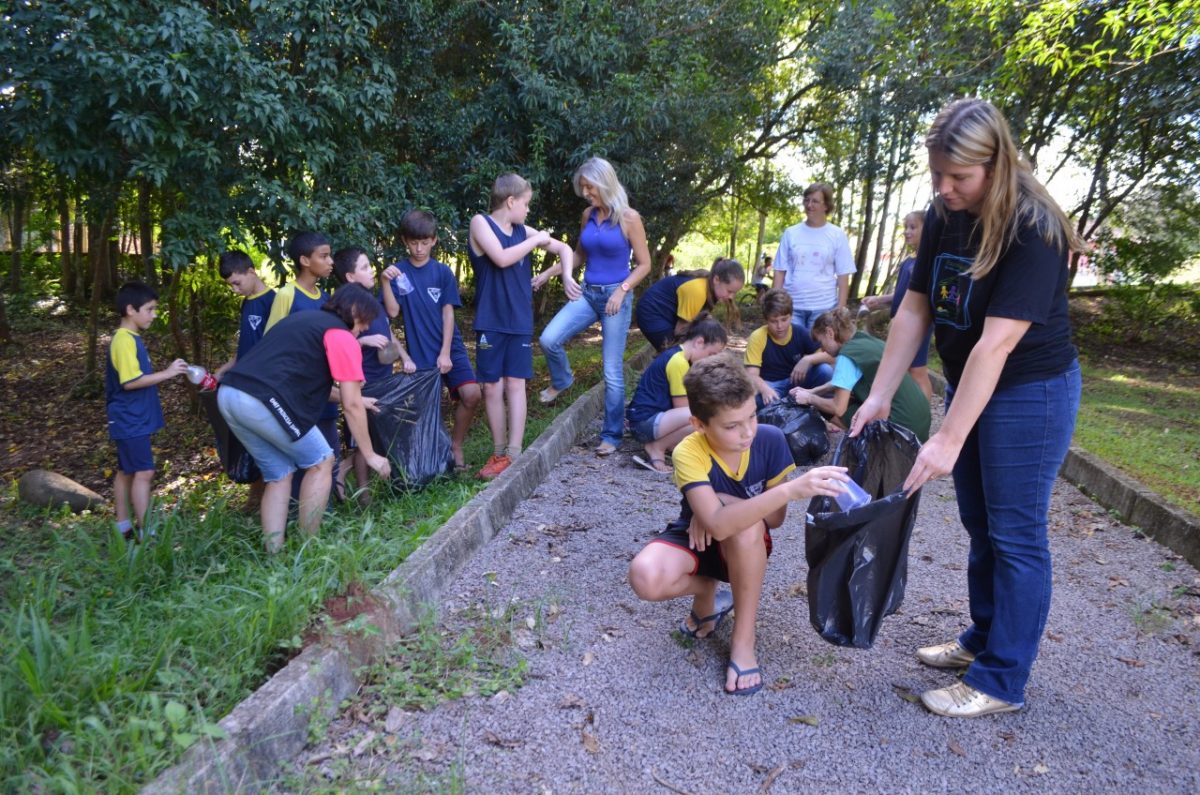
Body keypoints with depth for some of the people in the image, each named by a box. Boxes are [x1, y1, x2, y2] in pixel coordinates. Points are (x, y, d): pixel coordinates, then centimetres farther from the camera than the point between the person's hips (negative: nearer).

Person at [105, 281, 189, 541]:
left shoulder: (131, 338, 13)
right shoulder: (124, 340, -18)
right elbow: (130, 381, -25)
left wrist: (166, 374, 15)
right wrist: (166, 373, -22)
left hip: (132, 419, 10)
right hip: (131, 421, -10)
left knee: (126, 471, 15)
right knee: (144, 472, -9)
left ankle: (124, 526, 24)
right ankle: (145, 532, -6)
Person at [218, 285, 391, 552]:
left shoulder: (303, 319, 28)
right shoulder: (343, 337, 3)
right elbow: (352, 406, 2)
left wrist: (351, 395, 43)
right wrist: (370, 455, 11)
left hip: (228, 394, 8)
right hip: (262, 401, -8)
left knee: (279, 473, 18)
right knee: (320, 462, 9)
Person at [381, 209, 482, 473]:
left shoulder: (443, 271, 1)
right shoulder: (398, 271, 1)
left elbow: (448, 313, -2)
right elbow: (392, 311, -8)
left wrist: (445, 353, -9)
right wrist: (385, 282, -23)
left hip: (450, 348, 1)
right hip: (419, 352, 0)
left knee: (472, 394, -15)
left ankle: (455, 446, 6)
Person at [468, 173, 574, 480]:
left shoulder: (524, 231, 9)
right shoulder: (480, 222, -3)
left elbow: (564, 248, 19)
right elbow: (502, 258, -17)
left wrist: (567, 277, 3)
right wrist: (536, 241, -7)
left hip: (520, 321, 3)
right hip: (490, 322, -3)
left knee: (515, 384, -2)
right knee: (492, 387, 2)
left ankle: (514, 454, -4)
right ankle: (498, 452, 13)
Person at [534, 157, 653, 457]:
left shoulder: (628, 217, -8)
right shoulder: (588, 215, 6)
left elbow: (644, 264, -5)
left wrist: (621, 291, -18)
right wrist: (548, 273, 7)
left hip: (615, 296, -5)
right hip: (587, 293, 5)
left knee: (612, 371, -1)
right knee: (548, 339, -15)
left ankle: (612, 435, 12)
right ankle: (561, 380, 17)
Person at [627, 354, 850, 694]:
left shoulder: (770, 440, -20)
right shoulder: (689, 453, -29)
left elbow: (775, 517, -12)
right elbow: (718, 524, -44)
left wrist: (719, 502, -25)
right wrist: (791, 489, -52)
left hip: (747, 549, 1)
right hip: (696, 539, -1)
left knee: (747, 524, -37)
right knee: (646, 578, -34)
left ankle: (743, 640, -17)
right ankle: (707, 593, 2)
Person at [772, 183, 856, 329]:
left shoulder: (837, 235, 3)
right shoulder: (790, 233, 6)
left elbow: (843, 276, 2)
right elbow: (780, 272, 6)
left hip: (823, 307, -1)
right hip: (792, 306, 1)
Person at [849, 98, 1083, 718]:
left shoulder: (1034, 230, -24)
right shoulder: (944, 218, -2)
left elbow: (996, 344, -29)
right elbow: (914, 310, 0)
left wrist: (948, 440, -31)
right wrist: (879, 396, -4)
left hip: (1030, 392, -7)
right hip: (967, 384, 7)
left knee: (1014, 534, 0)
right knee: (979, 524, 17)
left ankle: (1001, 681, 12)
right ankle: (983, 639, 34)